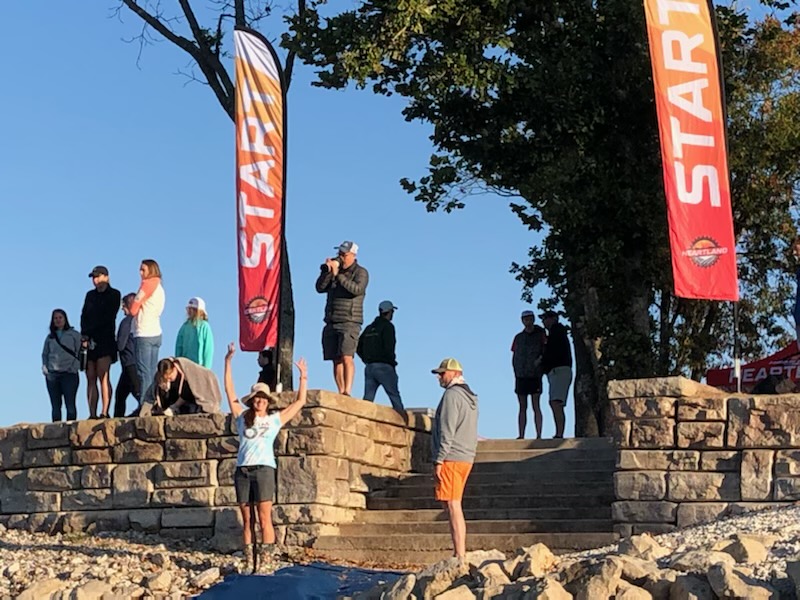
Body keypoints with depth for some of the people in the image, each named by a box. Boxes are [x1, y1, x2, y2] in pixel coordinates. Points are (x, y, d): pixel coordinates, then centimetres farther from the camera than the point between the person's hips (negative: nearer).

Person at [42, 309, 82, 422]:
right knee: (55, 405, 1)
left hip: (69, 373, -3)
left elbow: (80, 352, 2)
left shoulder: (74, 334, 8)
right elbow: (44, 354, 17)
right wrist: (45, 367, 0)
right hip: (52, 374, 3)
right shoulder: (50, 337, 18)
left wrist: (75, 367, -10)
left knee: (70, 404, -9)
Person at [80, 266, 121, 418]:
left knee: (103, 376, -14)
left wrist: (90, 333, -8)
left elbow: (108, 318, -4)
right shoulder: (90, 295, 21)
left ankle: (104, 413, -18)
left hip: (105, 340, -5)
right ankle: (92, 415, -2)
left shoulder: (114, 295, 5)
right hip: (89, 342, 5)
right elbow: (84, 316, 11)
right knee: (90, 378, 0)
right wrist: (84, 336, -5)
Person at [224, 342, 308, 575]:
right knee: (247, 521, 2)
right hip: (242, 469, 2)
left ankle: (266, 563, -9)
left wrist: (303, 378, 20)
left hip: (264, 468, -2)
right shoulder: (242, 417, 17)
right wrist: (228, 362, 17)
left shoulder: (275, 419, 15)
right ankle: (249, 563, 4)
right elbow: (229, 390, 19)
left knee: (264, 519, -8)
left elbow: (299, 402, 23)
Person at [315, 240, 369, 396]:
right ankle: (340, 392, 3)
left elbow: (357, 289, -18)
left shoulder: (360, 272, 2)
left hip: (349, 323, -5)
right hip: (331, 323, 5)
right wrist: (327, 271, -9)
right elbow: (320, 288, 5)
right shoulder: (334, 270, 16)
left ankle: (347, 392, -25)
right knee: (336, 360, 2)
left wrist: (337, 274, -17)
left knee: (346, 357, -18)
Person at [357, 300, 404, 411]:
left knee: (368, 398, 2)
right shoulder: (388, 326, -6)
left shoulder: (369, 328, 17)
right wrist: (392, 361, -4)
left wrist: (367, 360, 15)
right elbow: (388, 347, -18)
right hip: (384, 367, -6)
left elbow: (358, 347, 15)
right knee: (394, 396, -1)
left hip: (369, 367, 6)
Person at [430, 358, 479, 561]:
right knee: (455, 506, 12)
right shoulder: (470, 397, 20)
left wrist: (439, 460, -16)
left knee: (453, 506, -10)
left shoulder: (452, 394, -10)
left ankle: (459, 556, -13)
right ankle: (460, 553, 11)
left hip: (451, 458, -10)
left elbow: (447, 431, -16)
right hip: (466, 458, 10)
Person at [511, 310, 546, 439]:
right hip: (520, 375, 3)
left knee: (536, 406, -6)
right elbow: (514, 356, 15)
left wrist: (540, 358, -16)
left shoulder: (540, 335, 3)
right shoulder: (518, 337, 13)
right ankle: (521, 436, 5)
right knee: (522, 407, 5)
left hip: (534, 375, -3)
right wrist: (515, 372, 5)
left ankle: (539, 435, -6)